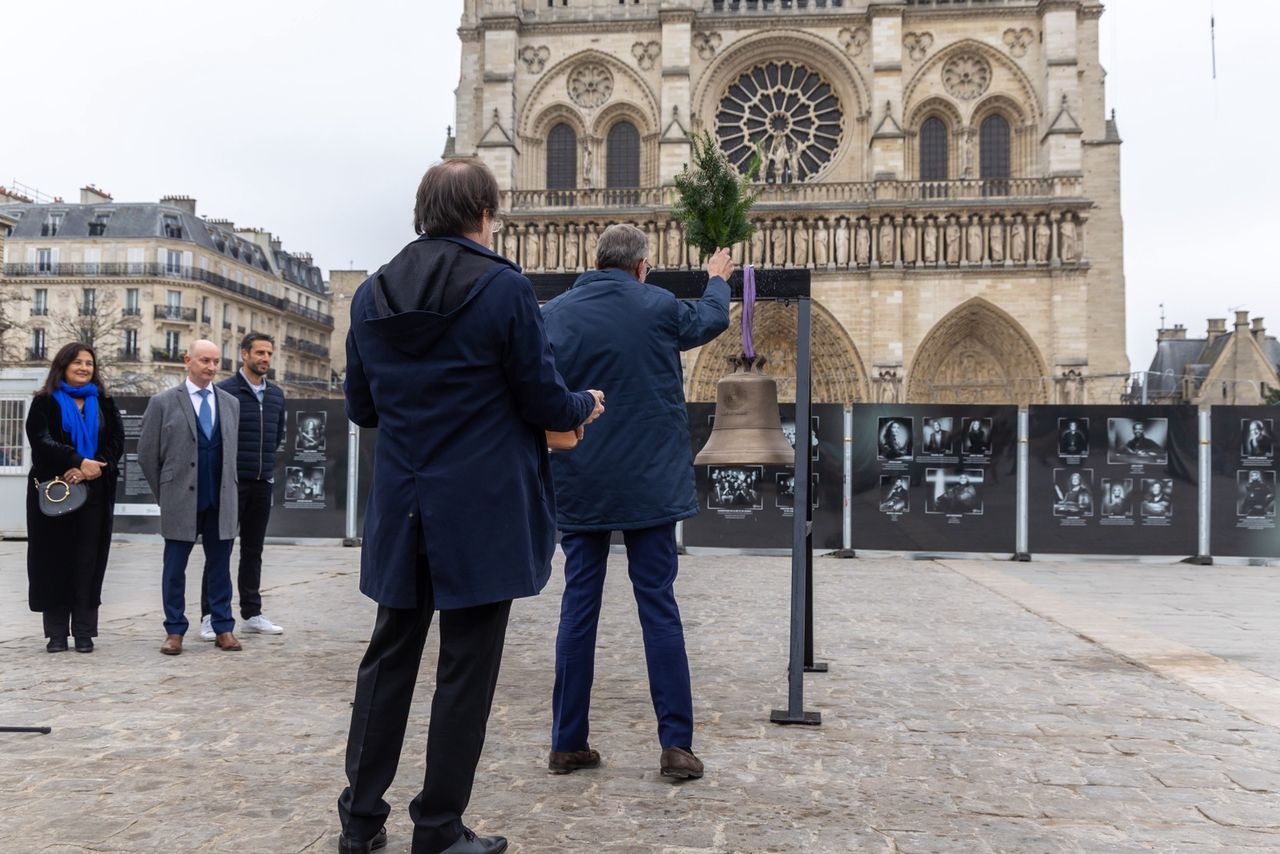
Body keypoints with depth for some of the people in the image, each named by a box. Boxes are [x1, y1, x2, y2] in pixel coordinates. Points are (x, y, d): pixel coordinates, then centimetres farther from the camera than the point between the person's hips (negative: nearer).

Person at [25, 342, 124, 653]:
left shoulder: (103, 403, 13)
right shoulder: (45, 402, 6)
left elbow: (116, 442, 3)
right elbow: (41, 441, -7)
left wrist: (88, 470, -12)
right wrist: (79, 462, -19)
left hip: (95, 491, 2)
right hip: (54, 492, -2)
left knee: (88, 560, 1)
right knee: (55, 559, 0)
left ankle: (84, 631, 4)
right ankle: (56, 632, 6)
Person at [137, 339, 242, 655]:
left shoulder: (231, 403, 11)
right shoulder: (163, 402, 0)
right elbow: (147, 453, 3)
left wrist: (226, 490, 13)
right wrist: (165, 493, 6)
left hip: (221, 501, 3)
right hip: (180, 500, -2)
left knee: (219, 566, 7)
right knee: (175, 568, 4)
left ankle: (223, 628, 15)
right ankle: (174, 631, 14)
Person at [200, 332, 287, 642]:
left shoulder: (276, 395, 11)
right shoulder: (224, 391, -7)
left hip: (263, 483, 5)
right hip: (230, 482, -5)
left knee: (253, 550, 11)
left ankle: (252, 613, 18)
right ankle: (210, 616, 5)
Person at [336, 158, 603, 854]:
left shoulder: (371, 295, 4)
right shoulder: (504, 288, -12)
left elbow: (360, 407, 11)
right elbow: (543, 401, -9)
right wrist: (586, 405, 12)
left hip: (401, 511, 5)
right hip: (484, 512, -5)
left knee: (389, 659, 17)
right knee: (467, 668, 6)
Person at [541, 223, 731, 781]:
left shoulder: (553, 314, -1)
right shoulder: (659, 308, -2)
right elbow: (712, 319, 19)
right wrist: (718, 279, 39)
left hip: (578, 485, 2)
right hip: (648, 483, -1)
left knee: (578, 609, 8)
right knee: (659, 607, 3)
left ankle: (569, 743, 13)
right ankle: (676, 744, 4)